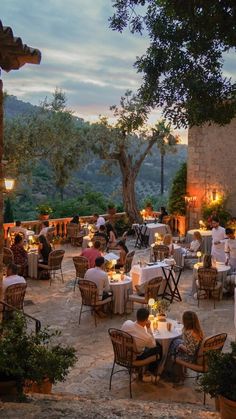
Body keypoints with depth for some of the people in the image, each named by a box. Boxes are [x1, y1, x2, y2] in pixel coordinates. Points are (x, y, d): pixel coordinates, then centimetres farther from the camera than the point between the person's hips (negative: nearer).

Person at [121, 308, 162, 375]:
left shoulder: (127, 323, -23)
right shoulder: (147, 336, -34)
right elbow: (153, 345, -9)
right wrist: (148, 328, -18)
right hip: (135, 358, -5)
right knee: (158, 348, 14)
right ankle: (150, 372, 29)